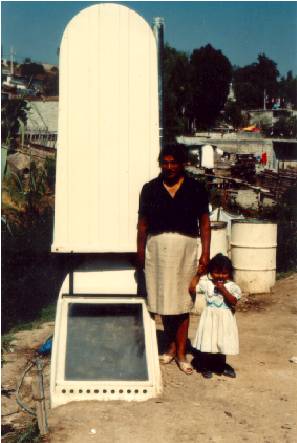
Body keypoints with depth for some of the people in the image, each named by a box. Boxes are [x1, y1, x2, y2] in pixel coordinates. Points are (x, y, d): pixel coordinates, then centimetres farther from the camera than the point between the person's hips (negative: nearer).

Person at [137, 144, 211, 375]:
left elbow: (204, 222, 3)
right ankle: (171, 345, 26)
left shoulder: (196, 189, 2)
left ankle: (181, 353, 10)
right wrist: (140, 253, 6)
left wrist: (206, 253, -3)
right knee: (163, 298, 8)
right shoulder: (150, 189, 6)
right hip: (157, 246, 2)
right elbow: (142, 223, 9)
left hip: (184, 247, -1)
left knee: (182, 300, 1)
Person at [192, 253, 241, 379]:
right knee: (207, 343, 0)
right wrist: (198, 274, -8)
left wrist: (223, 290, -22)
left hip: (225, 319, 1)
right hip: (210, 317, -1)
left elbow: (234, 301, -14)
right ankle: (205, 367, 16)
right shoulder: (206, 283, -3)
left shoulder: (231, 286, -4)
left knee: (223, 342, 11)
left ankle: (221, 366, 29)